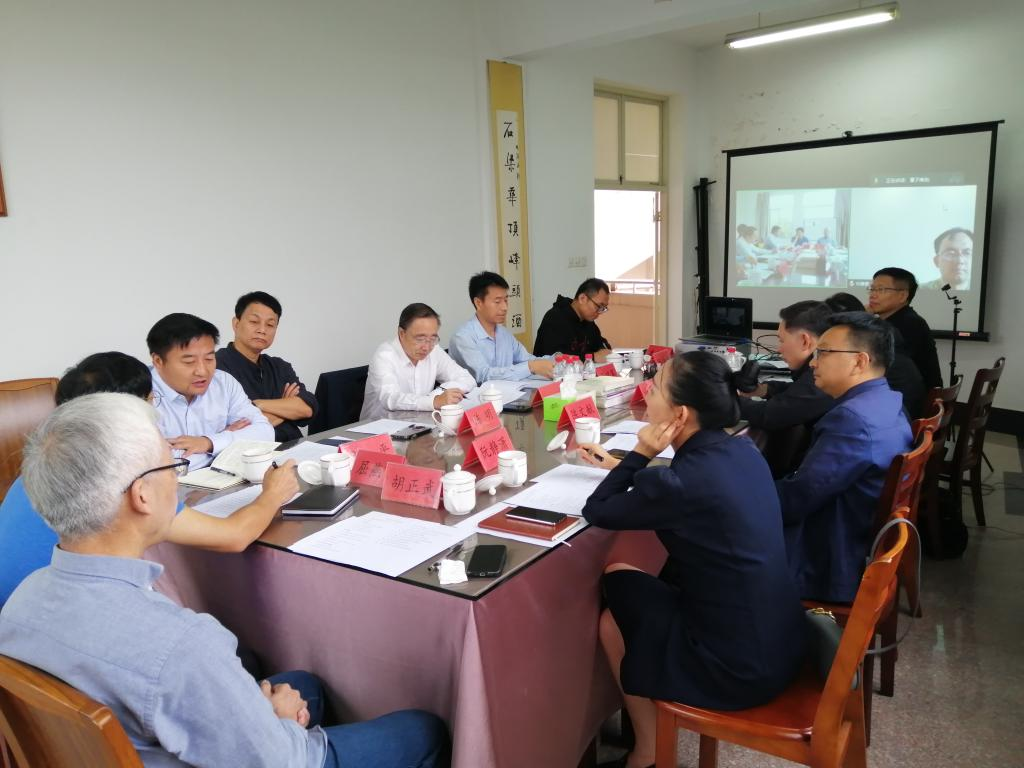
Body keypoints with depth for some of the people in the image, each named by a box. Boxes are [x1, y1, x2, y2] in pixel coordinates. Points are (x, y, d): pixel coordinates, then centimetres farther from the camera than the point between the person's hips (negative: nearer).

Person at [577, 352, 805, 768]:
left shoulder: (681, 482, -27)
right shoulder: (739, 450, -3)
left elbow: (595, 512, -10)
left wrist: (640, 454, -9)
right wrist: (620, 464, 21)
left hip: (740, 668, -7)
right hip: (780, 641, 7)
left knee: (613, 620, 16)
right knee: (620, 580, 18)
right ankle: (648, 729, 34)